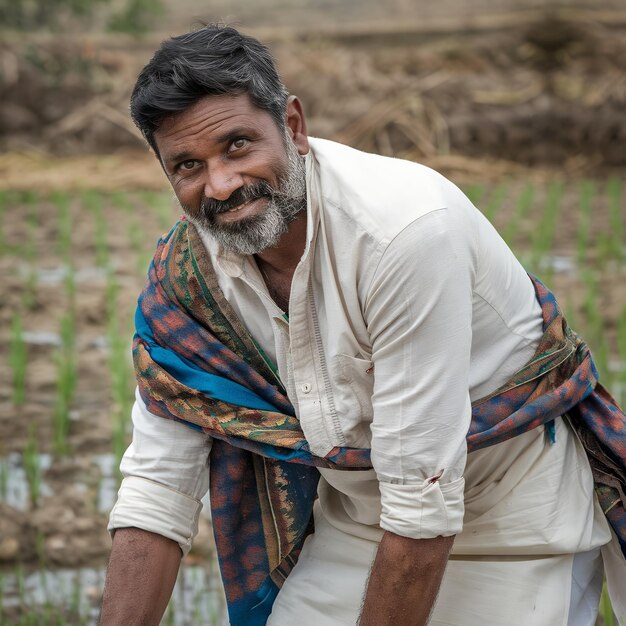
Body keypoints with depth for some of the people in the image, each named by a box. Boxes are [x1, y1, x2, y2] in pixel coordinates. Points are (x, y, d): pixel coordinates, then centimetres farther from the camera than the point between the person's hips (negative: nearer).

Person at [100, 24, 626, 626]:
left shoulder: (407, 227, -34)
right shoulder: (185, 270, -13)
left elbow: (423, 501, -31)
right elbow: (157, 485, -9)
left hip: (517, 529, -5)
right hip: (354, 521, 5)